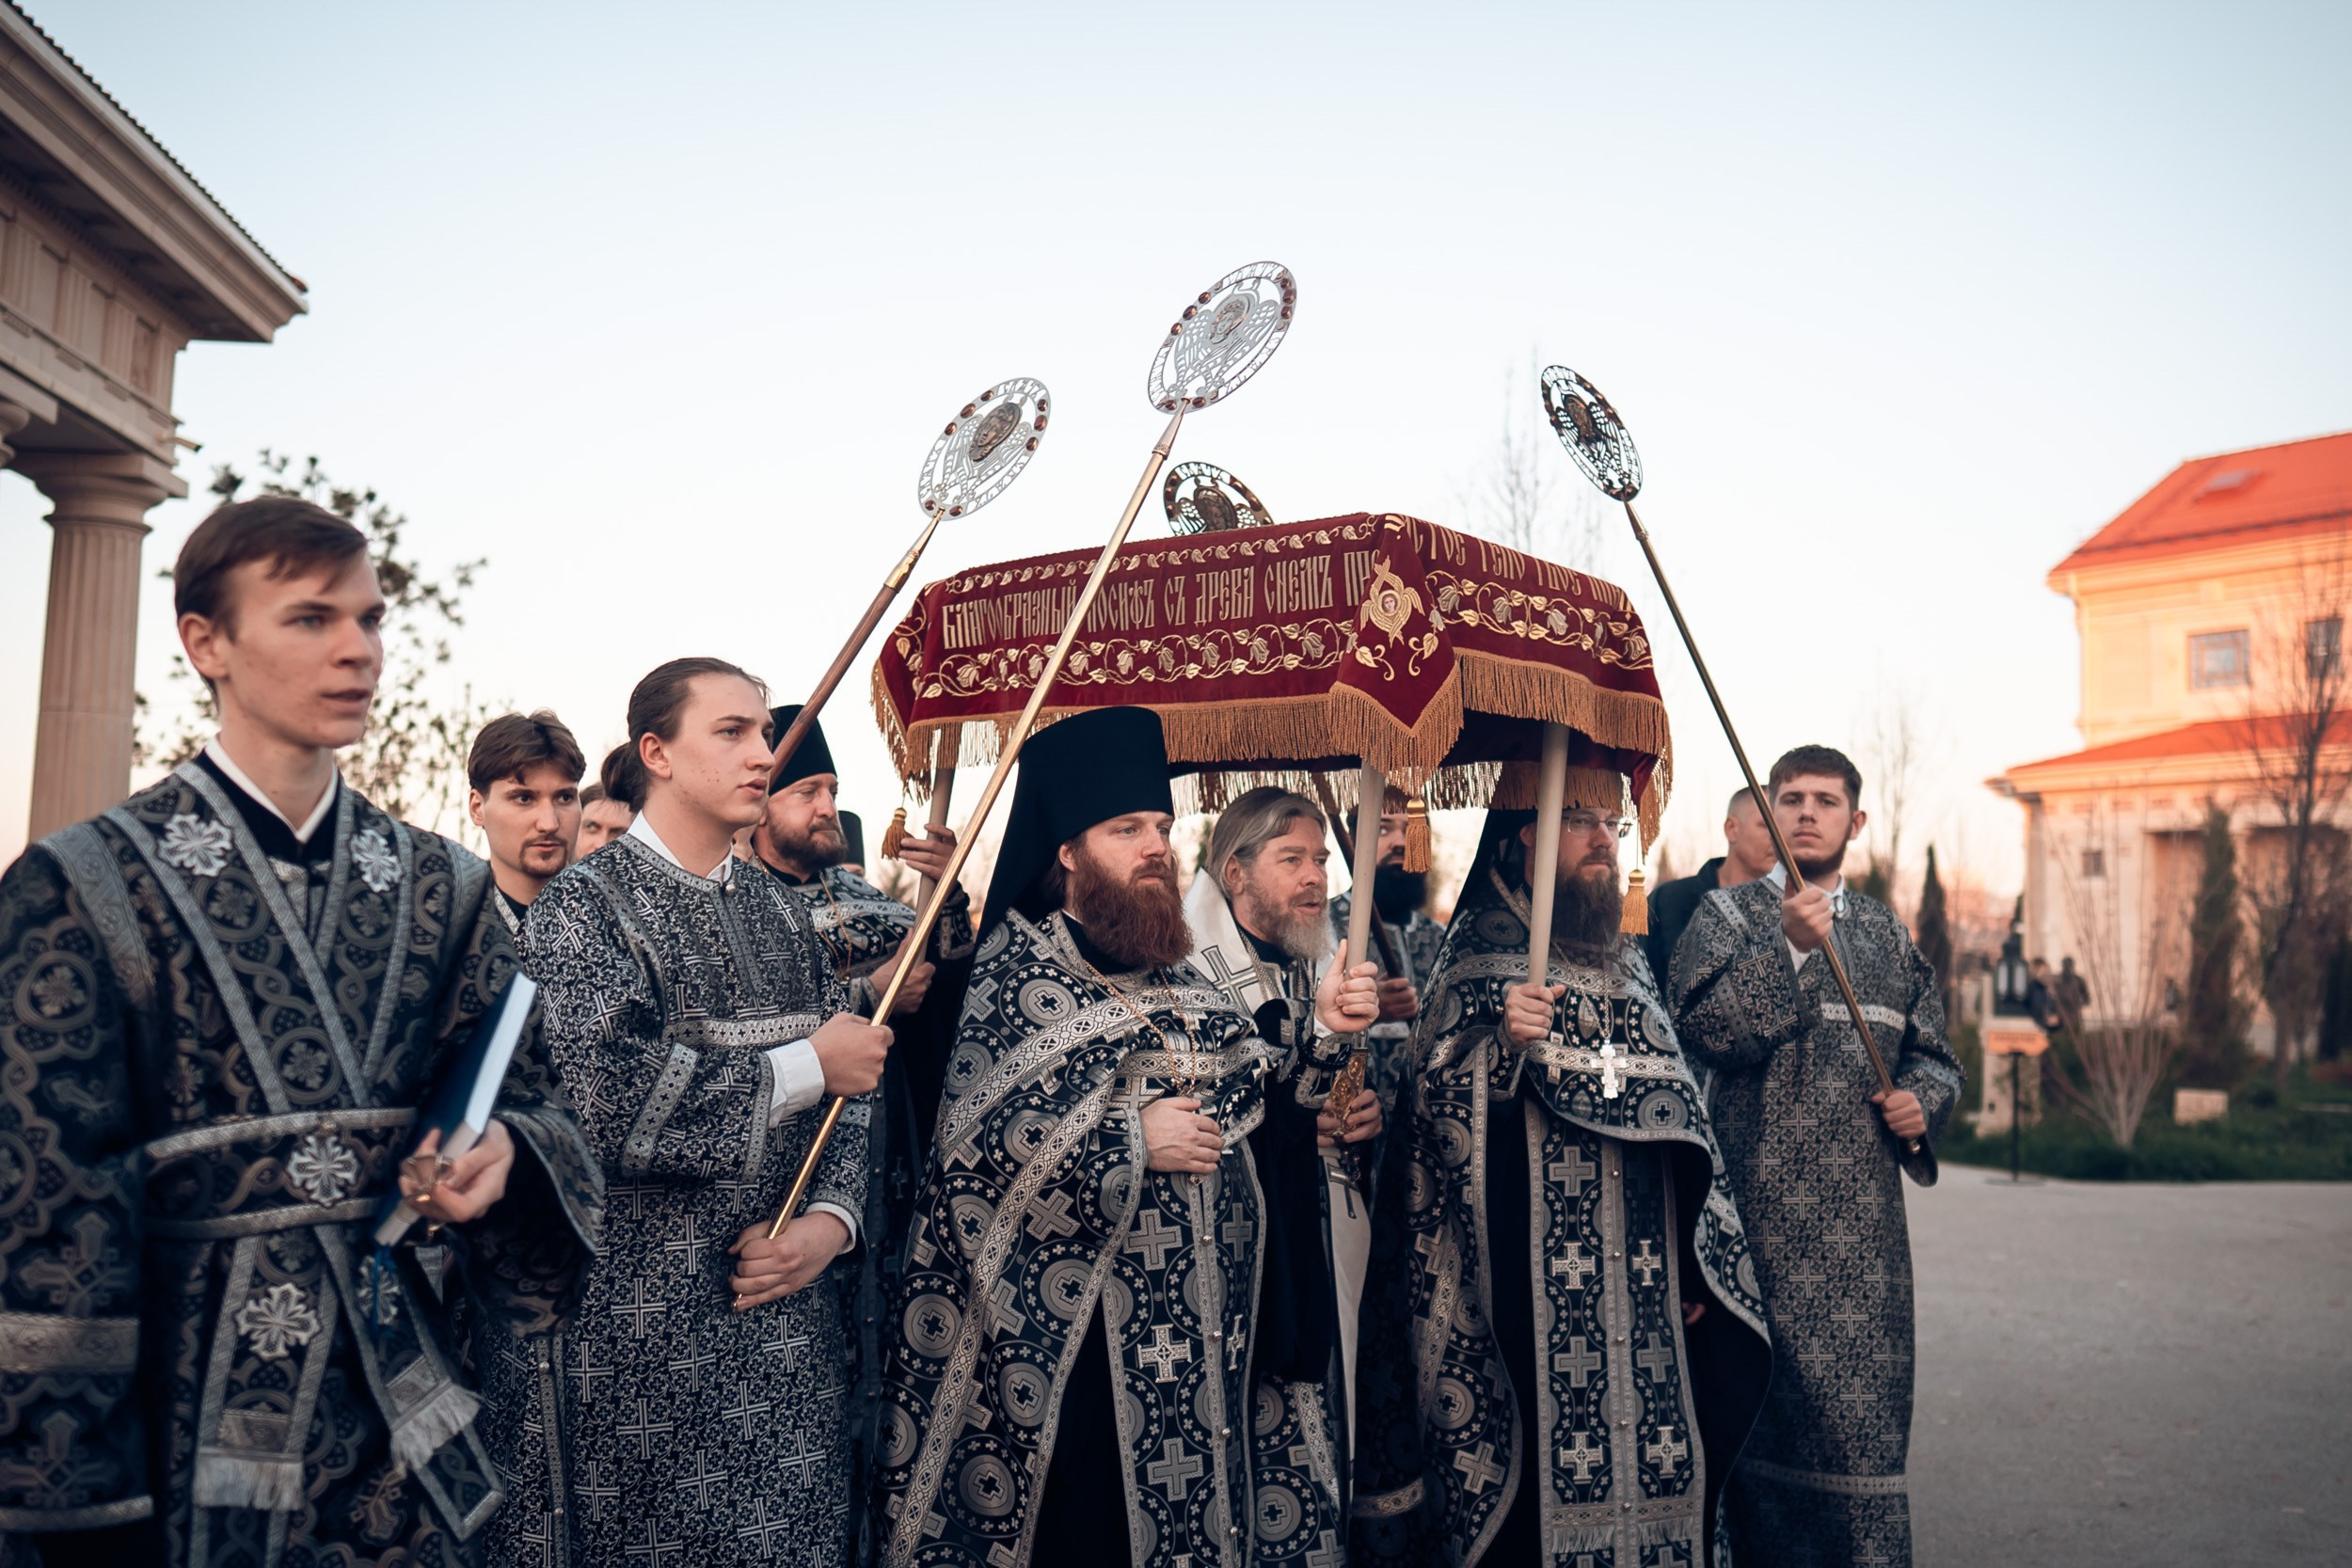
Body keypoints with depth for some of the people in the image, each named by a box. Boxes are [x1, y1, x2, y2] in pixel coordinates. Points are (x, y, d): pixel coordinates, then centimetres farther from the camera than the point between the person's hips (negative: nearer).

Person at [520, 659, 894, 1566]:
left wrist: (832, 1219, -9)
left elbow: (853, 1088, 8)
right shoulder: (583, 906, -7)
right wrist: (804, 1067, -15)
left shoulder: (778, 909, 10)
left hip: (790, 1311, 5)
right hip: (647, 1324, -5)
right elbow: (606, 1102, -22)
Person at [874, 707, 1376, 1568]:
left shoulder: (1169, 967, 10)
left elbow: (1251, 1071, 15)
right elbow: (970, 1140, -19)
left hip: (1198, 1322, 6)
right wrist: (1130, 1139, -19)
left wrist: (1322, 1027, -3)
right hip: (1076, 1331, -6)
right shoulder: (1020, 973, -9)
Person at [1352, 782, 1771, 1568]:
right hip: (1537, 1289, -6)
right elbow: (1435, 1111, -12)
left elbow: (1676, 1115, 18)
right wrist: (1500, 1042, -30)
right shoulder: (1482, 951, -3)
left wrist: (1694, 1256, 13)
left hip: (1645, 1289, 6)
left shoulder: (1628, 960, 15)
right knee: (1544, 1472, -5)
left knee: (1657, 1468, 7)